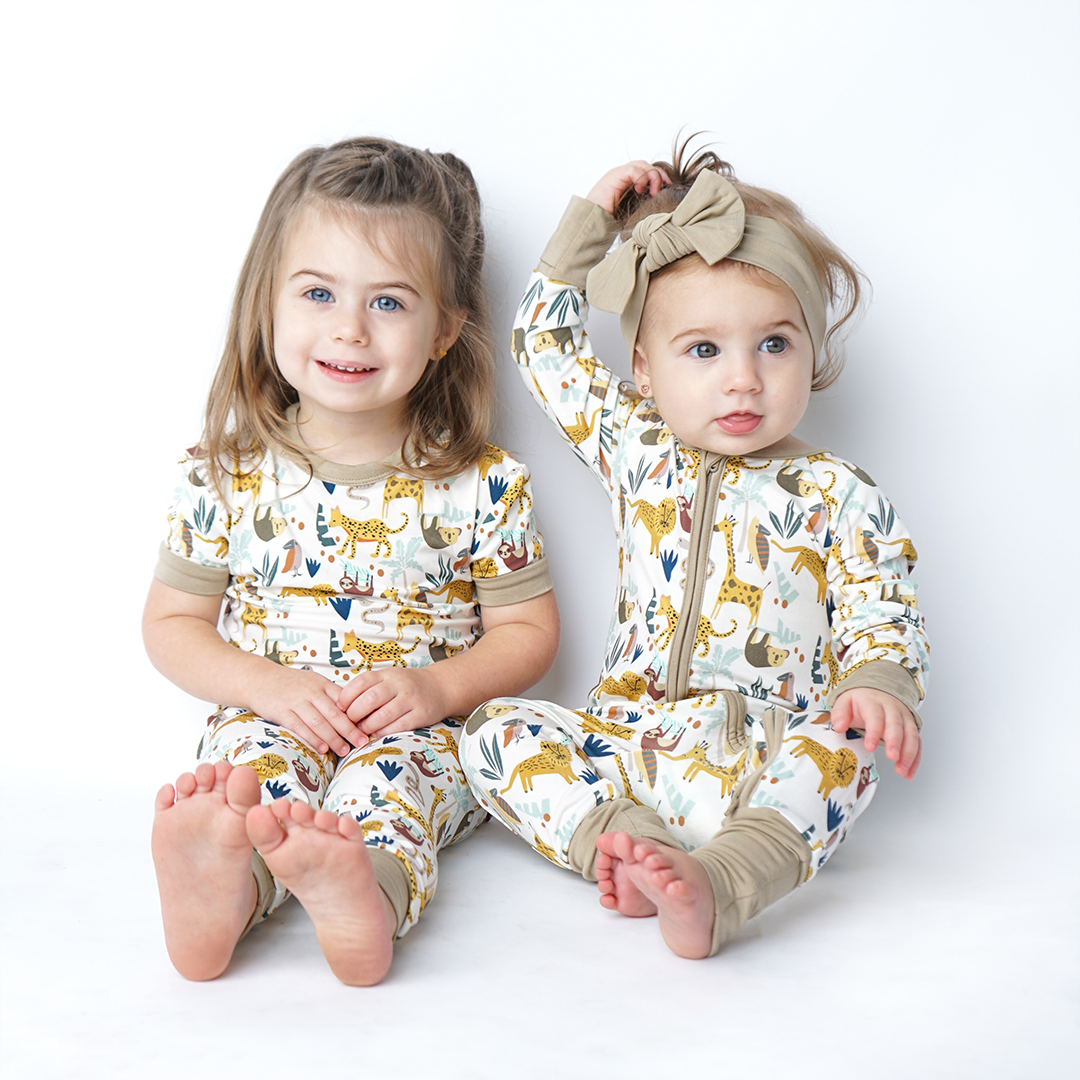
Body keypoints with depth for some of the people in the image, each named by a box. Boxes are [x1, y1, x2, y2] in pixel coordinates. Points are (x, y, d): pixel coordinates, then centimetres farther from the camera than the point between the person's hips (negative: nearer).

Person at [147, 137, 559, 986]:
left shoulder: (483, 485, -3)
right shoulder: (226, 475, 0)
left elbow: (529, 629, 3)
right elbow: (172, 622, 6)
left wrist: (439, 688, -16)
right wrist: (270, 686, -13)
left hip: (418, 731, -1)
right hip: (273, 719, 2)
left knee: (394, 769, -32)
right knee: (256, 748, -30)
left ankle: (371, 886, -61)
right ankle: (225, 886, -56)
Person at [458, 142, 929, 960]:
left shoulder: (837, 496, 2)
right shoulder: (638, 454, 10)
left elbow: (881, 615, -1)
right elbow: (545, 342, 18)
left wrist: (878, 684, -24)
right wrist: (590, 219, 16)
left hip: (760, 763, -2)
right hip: (628, 737, 3)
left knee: (845, 745, -32)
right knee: (496, 728, -16)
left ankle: (720, 880, -46)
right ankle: (626, 839, -32)